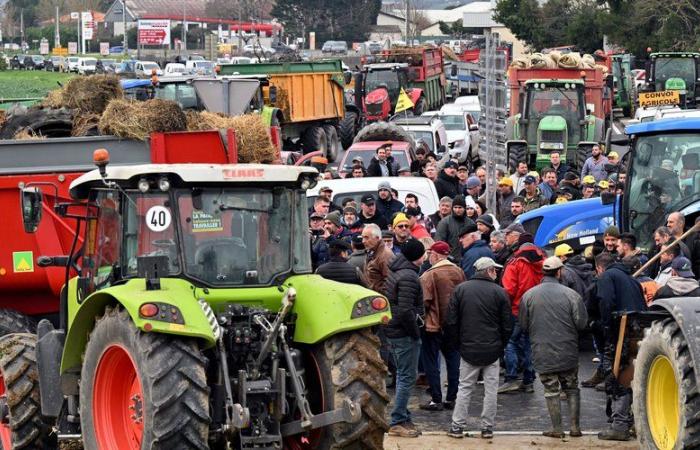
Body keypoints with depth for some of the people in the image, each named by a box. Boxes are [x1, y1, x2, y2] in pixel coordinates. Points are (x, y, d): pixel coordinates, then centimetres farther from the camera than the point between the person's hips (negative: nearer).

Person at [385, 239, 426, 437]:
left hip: (393, 331, 10)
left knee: (402, 375, 18)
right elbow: (405, 311, -25)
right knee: (407, 378, -4)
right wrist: (416, 332, -14)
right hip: (405, 334, -10)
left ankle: (402, 417, 24)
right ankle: (397, 423, -3)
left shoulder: (394, 271, 10)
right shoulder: (409, 276, -20)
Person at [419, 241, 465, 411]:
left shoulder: (429, 275, -17)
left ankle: (436, 400, 3)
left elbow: (424, 301, -20)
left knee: (431, 363, 4)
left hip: (434, 326, -6)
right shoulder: (459, 272, 1)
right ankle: (451, 399, 16)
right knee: (453, 361, 13)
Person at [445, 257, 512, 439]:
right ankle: (487, 428, 8)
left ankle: (457, 427, 6)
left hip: (468, 349, 2)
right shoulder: (499, 292, -5)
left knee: (464, 388, 8)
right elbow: (507, 325, 0)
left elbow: (451, 321, -1)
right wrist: (501, 345, 13)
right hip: (492, 350, -1)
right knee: (491, 389, 6)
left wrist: (457, 342, 11)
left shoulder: (461, 289, -1)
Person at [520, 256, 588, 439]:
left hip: (542, 353, 0)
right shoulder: (570, 294, -9)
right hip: (568, 353, 0)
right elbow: (582, 323, -7)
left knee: (552, 391, 7)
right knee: (572, 389, 14)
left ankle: (557, 429, 6)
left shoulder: (529, 295, -6)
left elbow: (523, 325, 1)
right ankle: (575, 427, 13)